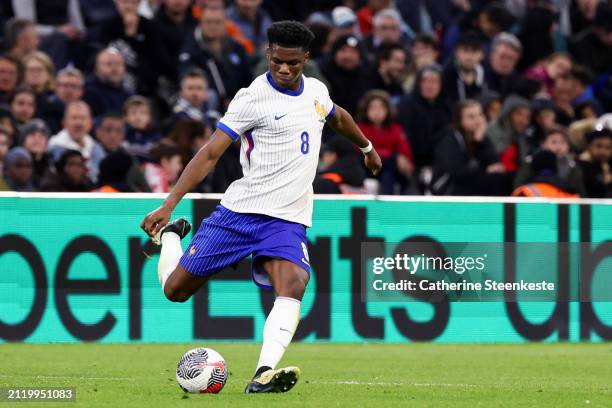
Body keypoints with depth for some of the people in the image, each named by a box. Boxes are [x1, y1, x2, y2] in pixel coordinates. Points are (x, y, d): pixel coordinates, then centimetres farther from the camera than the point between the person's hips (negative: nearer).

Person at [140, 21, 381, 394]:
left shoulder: (316, 91, 7)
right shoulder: (253, 98, -11)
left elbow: (339, 118, 33)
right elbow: (210, 154, -13)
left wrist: (367, 148, 49)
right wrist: (168, 205, -20)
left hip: (288, 220, 3)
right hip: (240, 210, -3)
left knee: (293, 285, -26)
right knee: (175, 289, 3)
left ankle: (264, 375, -38)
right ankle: (169, 234, 36)